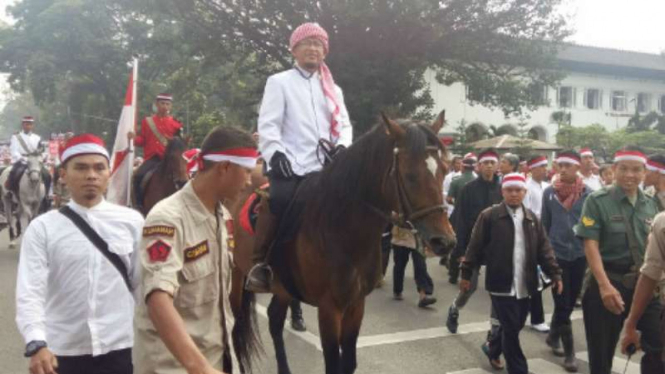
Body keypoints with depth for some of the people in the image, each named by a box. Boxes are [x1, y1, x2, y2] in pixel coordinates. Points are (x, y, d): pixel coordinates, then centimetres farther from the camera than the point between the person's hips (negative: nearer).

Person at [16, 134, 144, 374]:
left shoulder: (131, 221, -1)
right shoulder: (42, 228, -3)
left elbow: (143, 283, 4)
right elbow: (29, 291, -10)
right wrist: (36, 344, -25)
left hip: (117, 349, 0)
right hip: (62, 352, 0)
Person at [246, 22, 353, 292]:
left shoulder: (333, 90, 22)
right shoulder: (279, 82, 9)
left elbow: (344, 124, 15)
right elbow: (268, 124, -1)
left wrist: (342, 146, -7)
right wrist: (275, 153, -18)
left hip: (323, 169, 4)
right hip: (290, 168, -4)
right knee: (278, 205, -19)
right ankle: (260, 265, -3)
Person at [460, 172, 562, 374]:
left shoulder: (532, 218, 9)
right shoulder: (489, 216, -6)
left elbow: (544, 249, 9)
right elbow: (475, 246, -4)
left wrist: (555, 274, 1)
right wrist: (466, 274, -3)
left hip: (524, 285, 5)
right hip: (502, 283, -5)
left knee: (515, 327, 16)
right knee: (511, 329, -2)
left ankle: (493, 351, 41)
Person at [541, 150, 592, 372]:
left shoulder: (588, 193, -4)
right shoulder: (549, 192, -2)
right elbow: (545, 224, 6)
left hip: (580, 255, 1)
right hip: (556, 254, -1)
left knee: (569, 303, 14)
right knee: (562, 304, -1)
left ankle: (553, 337, 36)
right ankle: (569, 351, 11)